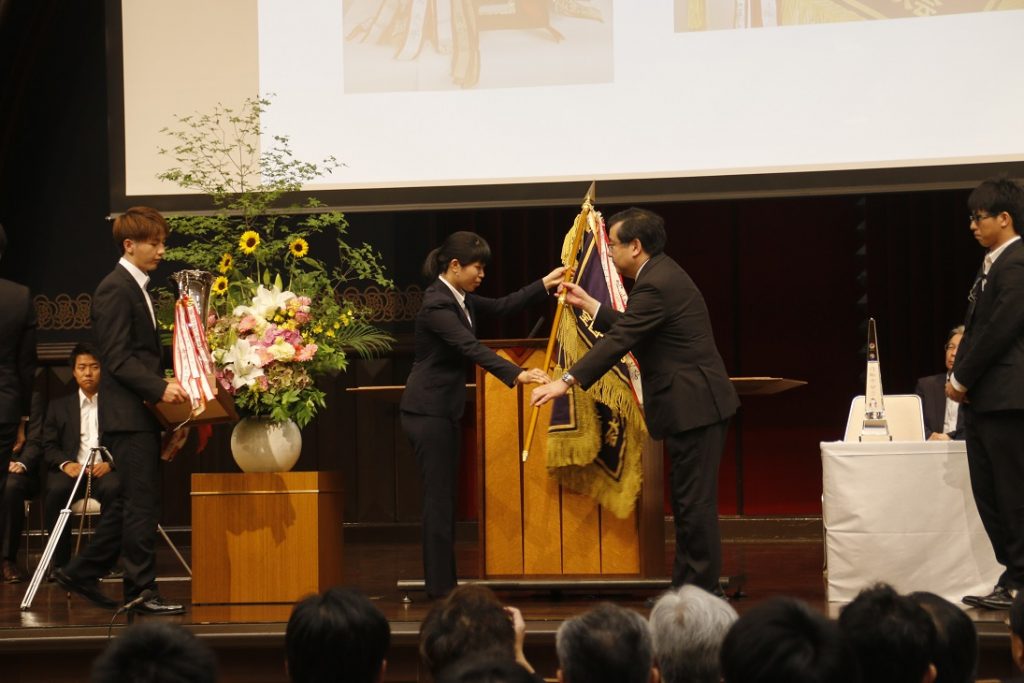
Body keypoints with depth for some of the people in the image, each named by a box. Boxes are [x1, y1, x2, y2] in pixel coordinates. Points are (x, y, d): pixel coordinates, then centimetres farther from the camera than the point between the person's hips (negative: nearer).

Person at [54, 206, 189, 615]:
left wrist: (165, 388, 10)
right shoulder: (115, 290, -13)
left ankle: (81, 574, 22)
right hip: (128, 413, -10)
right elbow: (117, 359, -19)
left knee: (130, 503, 14)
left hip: (141, 413, 10)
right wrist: (160, 389, -25)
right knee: (142, 502, -6)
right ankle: (141, 591, -1)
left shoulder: (137, 288, 18)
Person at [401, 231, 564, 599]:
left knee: (443, 497, 11)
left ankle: (443, 585, 14)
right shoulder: (436, 304, -20)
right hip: (427, 412, -10)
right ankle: (440, 589, -4)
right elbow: (472, 348, -29)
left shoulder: (459, 299, 10)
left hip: (442, 410, 10)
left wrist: (543, 285, 12)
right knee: (439, 497, -7)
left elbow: (500, 307, 17)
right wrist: (516, 374, -37)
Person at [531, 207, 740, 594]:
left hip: (694, 405, -11)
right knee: (688, 501, 14)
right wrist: (588, 304, 24)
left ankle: (703, 592, -2)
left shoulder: (655, 286, -19)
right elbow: (627, 329, 22)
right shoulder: (662, 274, 15)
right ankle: (686, 587, 20)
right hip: (693, 404, 11)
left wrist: (566, 382, -22)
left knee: (695, 502, -6)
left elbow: (619, 340, -23)